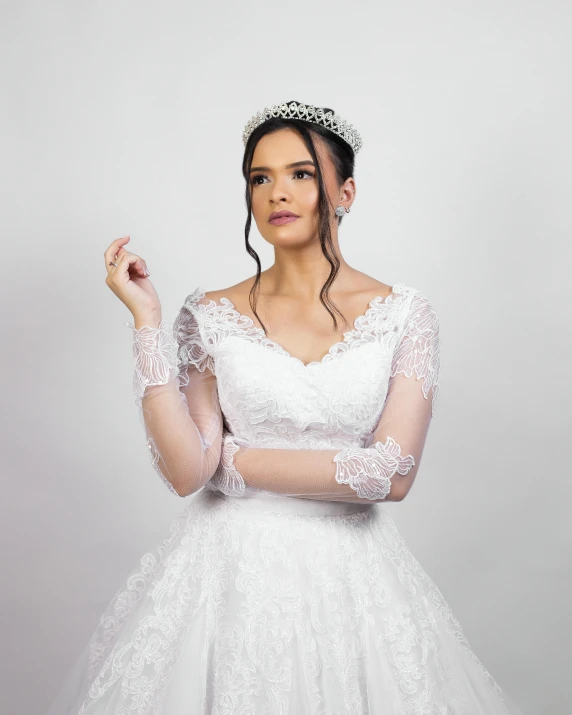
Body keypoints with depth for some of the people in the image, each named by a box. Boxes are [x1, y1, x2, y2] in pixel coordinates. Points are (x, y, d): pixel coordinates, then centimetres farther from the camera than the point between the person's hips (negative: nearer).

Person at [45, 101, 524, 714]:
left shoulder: (403, 313, -4)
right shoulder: (212, 316, -2)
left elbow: (392, 475, -13)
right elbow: (186, 473, -12)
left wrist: (232, 460, -10)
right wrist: (146, 321, -14)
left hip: (351, 568, 0)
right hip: (230, 567, 0)